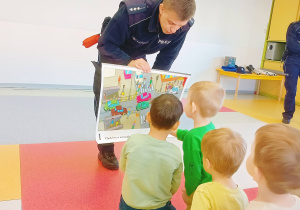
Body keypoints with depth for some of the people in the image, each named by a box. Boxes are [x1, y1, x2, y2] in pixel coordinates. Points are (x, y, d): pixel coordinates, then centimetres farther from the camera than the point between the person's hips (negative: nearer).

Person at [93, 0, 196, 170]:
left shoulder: (182, 26, -26)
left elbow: (165, 60, -15)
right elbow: (105, 45, -34)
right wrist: (128, 62, -51)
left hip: (139, 61, 4)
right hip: (111, 57, -3)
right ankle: (106, 151, 11)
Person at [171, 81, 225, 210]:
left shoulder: (192, 138, -31)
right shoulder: (211, 127, -6)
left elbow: (193, 172, -23)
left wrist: (188, 192, -6)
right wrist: (176, 132, 29)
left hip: (200, 189, -7)